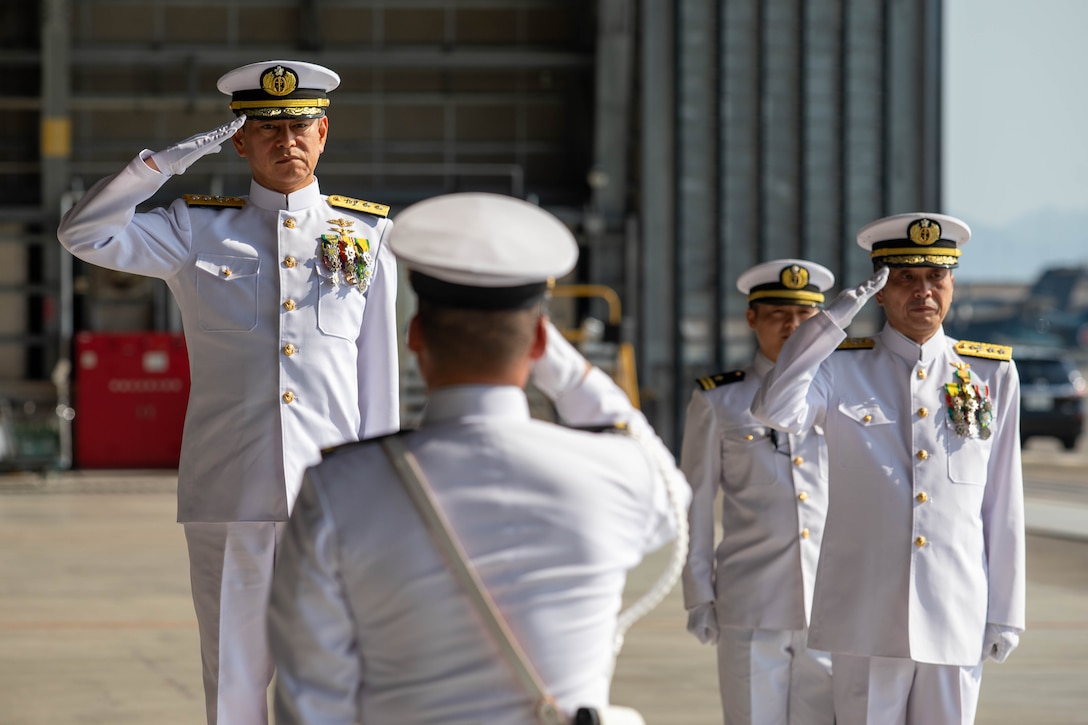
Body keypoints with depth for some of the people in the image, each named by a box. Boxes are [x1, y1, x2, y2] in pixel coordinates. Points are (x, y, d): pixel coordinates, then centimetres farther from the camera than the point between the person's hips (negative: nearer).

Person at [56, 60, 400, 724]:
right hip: (230, 500, 0)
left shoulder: (368, 235, 9)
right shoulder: (199, 232, 8)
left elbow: (380, 377, 8)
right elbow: (84, 234, -4)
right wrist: (171, 158, -8)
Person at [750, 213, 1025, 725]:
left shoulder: (992, 374, 7)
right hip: (865, 620, -1)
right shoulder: (841, 370, 3)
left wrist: (1005, 613, 6)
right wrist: (832, 320, -18)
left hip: (955, 619, 1)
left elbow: (1004, 504, 8)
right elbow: (774, 412, -19)